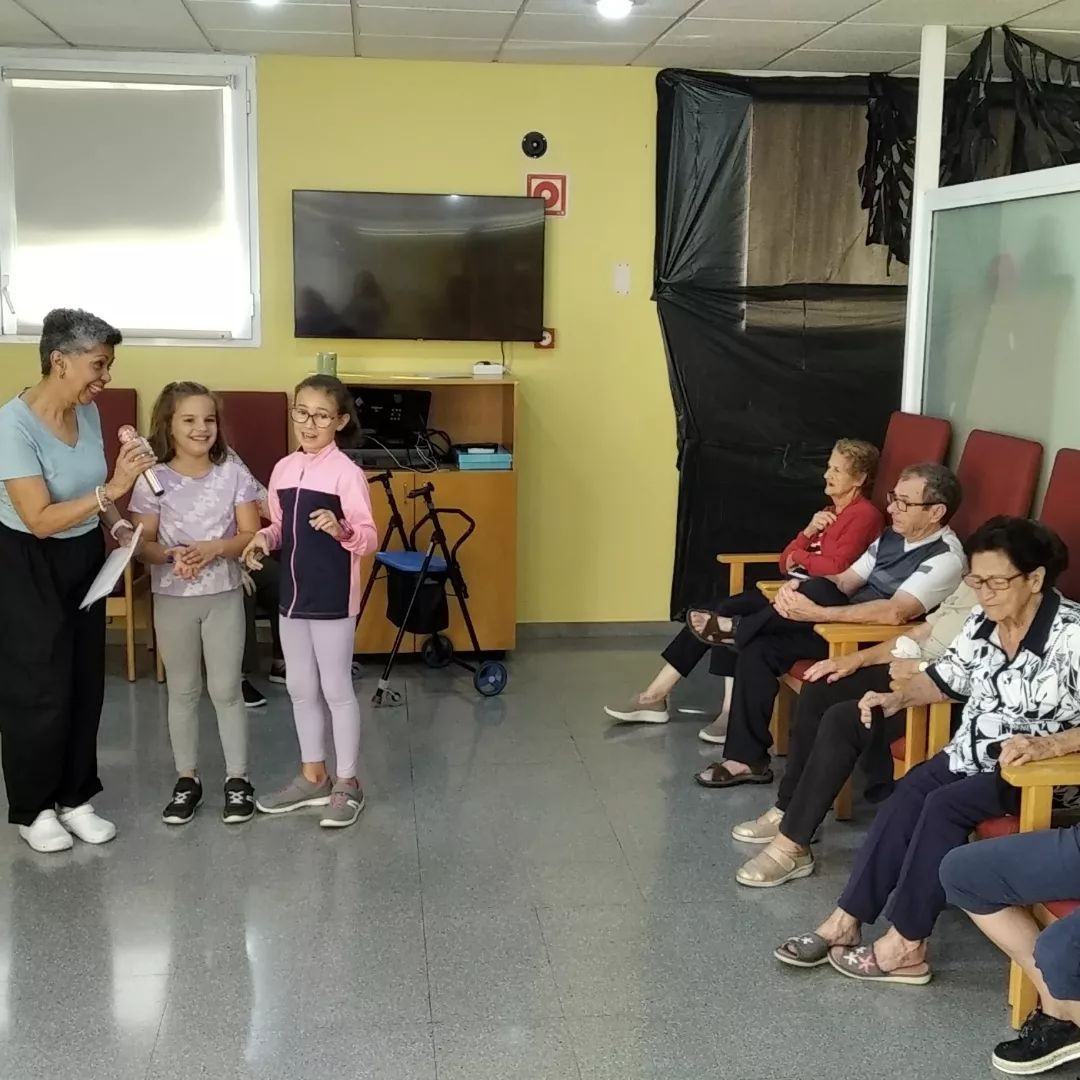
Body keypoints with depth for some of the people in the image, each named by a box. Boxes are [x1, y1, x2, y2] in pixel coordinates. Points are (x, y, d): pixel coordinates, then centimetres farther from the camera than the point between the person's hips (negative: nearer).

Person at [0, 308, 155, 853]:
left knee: (85, 682, 11)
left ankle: (75, 798, 27)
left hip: (84, 558, 7)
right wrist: (111, 490, -36)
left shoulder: (87, 411, -3)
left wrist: (117, 525, -5)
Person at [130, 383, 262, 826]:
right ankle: (187, 778, 25)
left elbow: (250, 535, -4)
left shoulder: (234, 474, -6)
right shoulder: (153, 481, -7)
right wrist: (171, 556, -24)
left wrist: (215, 548, -22)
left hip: (224, 596, 0)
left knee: (226, 690, 6)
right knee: (182, 691, 12)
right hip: (172, 599, 1)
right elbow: (143, 544, -4)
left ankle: (237, 778, 19)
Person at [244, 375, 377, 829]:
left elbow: (369, 539, -18)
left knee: (336, 689, 3)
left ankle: (347, 783, 16)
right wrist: (263, 539, -5)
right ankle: (313, 776, 29)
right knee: (300, 688, 15)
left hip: (333, 599, -7)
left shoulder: (347, 473, -14)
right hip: (292, 595, 7)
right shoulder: (284, 469, 6)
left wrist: (342, 529, -37)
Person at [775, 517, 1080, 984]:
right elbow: (948, 677, 16)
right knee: (906, 796, -17)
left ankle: (906, 945, -17)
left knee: (943, 806, -26)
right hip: (973, 754, 7)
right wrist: (899, 697, -1)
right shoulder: (982, 621, 1)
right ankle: (845, 922, -17)